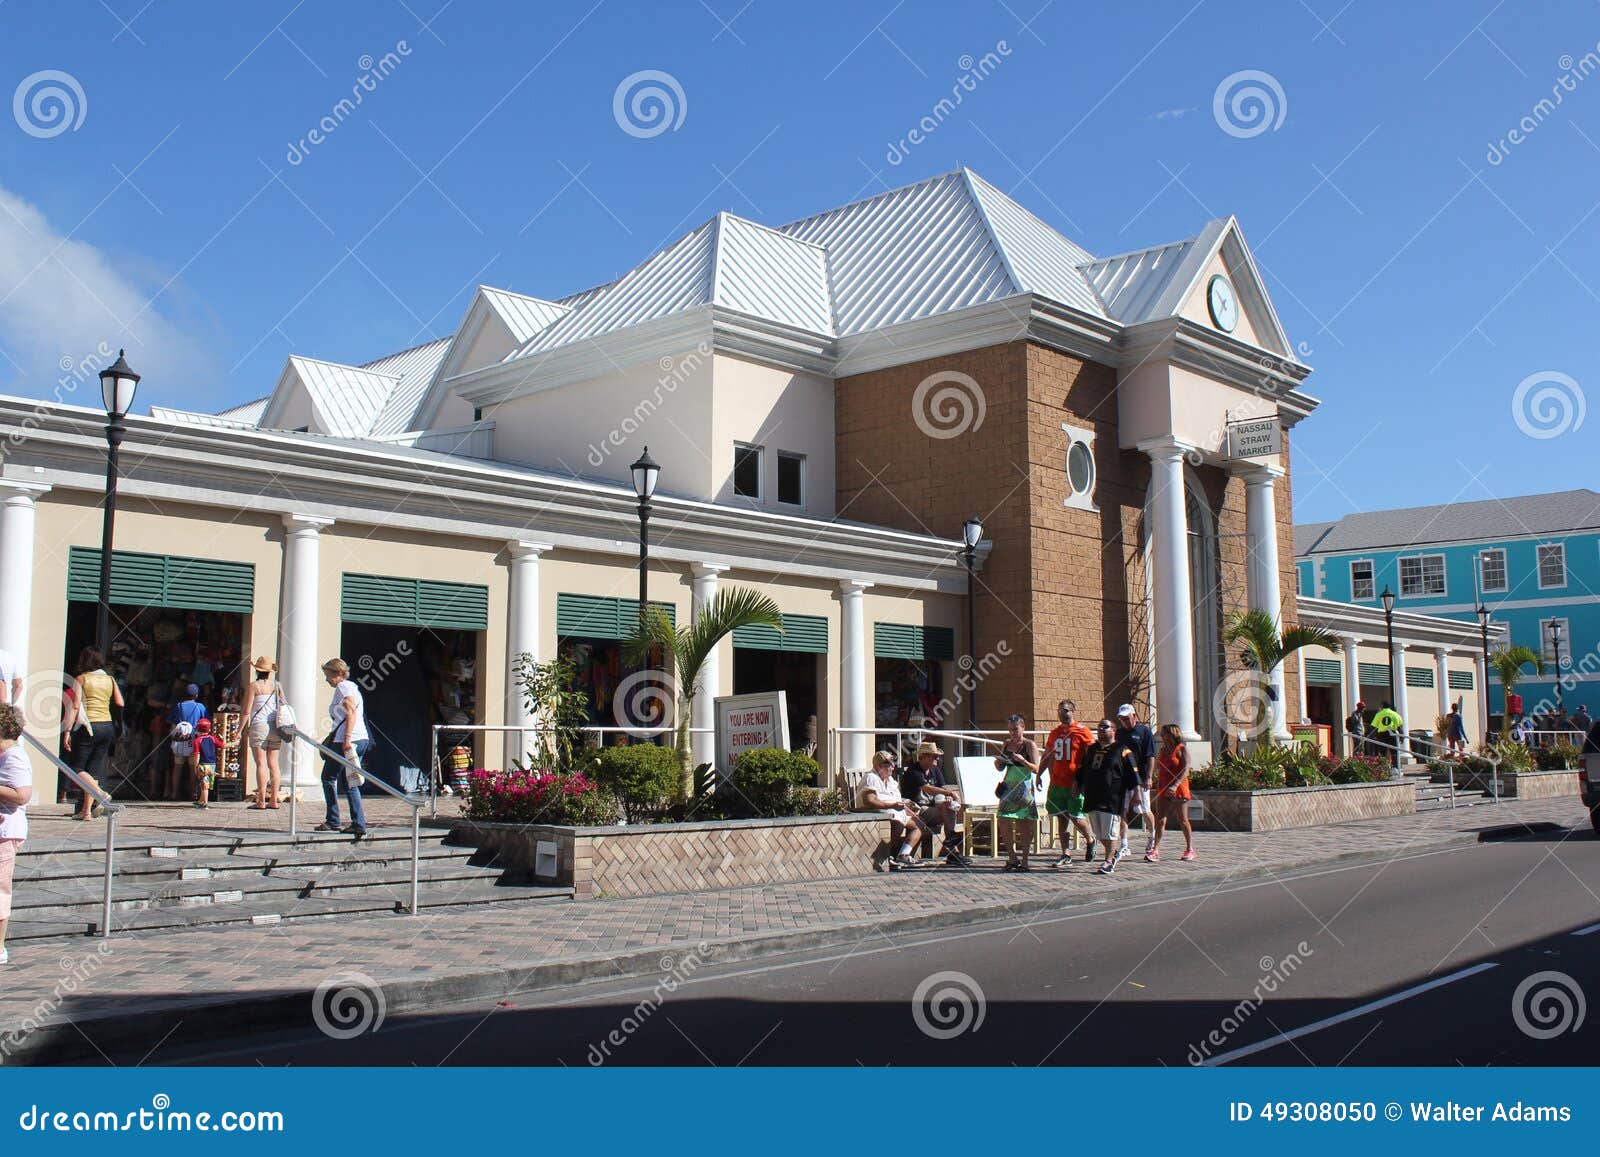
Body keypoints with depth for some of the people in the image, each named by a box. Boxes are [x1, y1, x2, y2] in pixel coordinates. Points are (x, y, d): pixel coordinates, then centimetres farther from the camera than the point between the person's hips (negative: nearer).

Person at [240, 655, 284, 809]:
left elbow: (246, 711, -7)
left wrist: (241, 729, 1)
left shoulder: (253, 685, -5)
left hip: (259, 726, -4)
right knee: (273, 764, 7)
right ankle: (274, 800, 7)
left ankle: (261, 801, -7)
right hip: (275, 727, 4)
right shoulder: (277, 685, 7)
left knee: (261, 763, -5)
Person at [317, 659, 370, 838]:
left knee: (328, 778, 5)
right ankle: (359, 824, 1)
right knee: (349, 783, 9)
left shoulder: (343, 687, -7)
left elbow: (351, 712, -19)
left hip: (347, 741, -9)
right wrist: (331, 738, 29)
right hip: (362, 740, 9)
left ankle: (333, 821, 6)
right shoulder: (352, 687, 22)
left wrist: (347, 738, -25)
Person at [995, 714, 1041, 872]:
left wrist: (1022, 760, -25)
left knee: (1024, 824, -3)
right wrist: (998, 761, -5)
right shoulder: (1006, 744, 12)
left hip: (1024, 786, -5)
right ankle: (1012, 858, 12)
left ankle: (1024, 861, 4)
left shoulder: (1030, 745, -2)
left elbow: (1036, 769, -9)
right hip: (1009, 786, 5)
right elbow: (1000, 768, 17)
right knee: (1003, 822, -1)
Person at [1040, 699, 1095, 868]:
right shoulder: (1055, 732, 12)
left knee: (1076, 817, -3)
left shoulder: (1082, 732, -6)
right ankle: (1066, 856, 12)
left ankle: (1090, 840, 27)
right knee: (1062, 818, 6)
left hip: (1075, 784, -6)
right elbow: (1048, 757, 23)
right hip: (1057, 784, 6)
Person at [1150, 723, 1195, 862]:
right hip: (1163, 788, 5)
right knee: (1160, 819, -5)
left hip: (1179, 788, -5)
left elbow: (1185, 770, -16)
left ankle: (1190, 850, 18)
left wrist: (1175, 785, -27)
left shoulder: (1182, 749, -6)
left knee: (1182, 820, 5)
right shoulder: (1162, 750, 14)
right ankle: (1155, 850, -11)